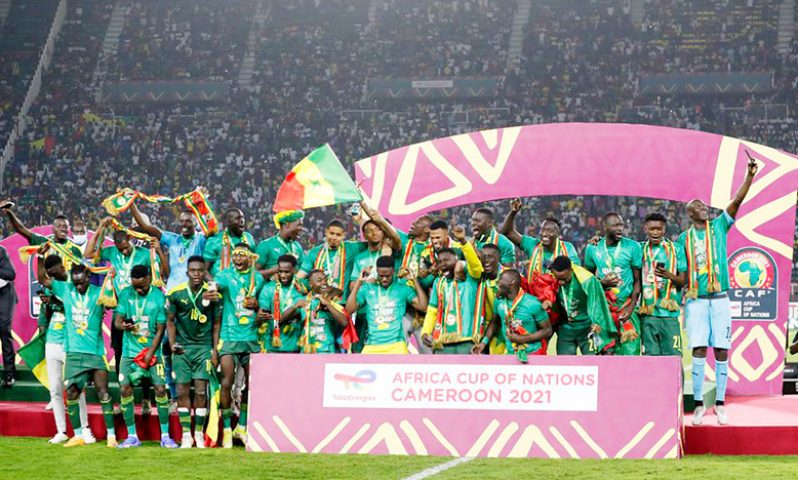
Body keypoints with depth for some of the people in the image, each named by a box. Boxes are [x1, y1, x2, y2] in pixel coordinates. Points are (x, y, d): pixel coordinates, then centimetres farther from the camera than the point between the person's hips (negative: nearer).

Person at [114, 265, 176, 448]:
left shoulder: (158, 297, -8)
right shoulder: (125, 294, 0)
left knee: (160, 388, -10)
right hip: (130, 351, 2)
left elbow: (160, 330, -6)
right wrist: (123, 325, -23)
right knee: (125, 388, -7)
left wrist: (149, 354, -11)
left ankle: (165, 436, -1)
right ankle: (132, 436, 2)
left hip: (152, 352, -2)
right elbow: (117, 319, 1)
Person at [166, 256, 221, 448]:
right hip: (182, 347, 1)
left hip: (204, 347, -1)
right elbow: (170, 321, 5)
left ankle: (199, 434, 6)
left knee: (201, 391, -4)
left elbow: (216, 324, 5)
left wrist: (215, 350, 1)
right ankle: (186, 435, 5)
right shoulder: (176, 293, -5)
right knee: (182, 391, -1)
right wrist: (172, 344, -7)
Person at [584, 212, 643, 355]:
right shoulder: (593, 249, 3)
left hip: (627, 307, -2)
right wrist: (601, 283, -9)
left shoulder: (633, 247, -2)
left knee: (630, 351, -7)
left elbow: (637, 280, 1)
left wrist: (631, 307, -9)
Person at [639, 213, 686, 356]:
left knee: (672, 355, -5)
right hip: (647, 313, 2)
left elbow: (683, 281, 4)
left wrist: (669, 275, -18)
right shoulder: (640, 249, 11)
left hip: (669, 312, -2)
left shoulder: (676, 249, 5)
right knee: (650, 354, 1)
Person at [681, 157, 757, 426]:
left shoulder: (720, 226, 7)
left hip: (720, 299, 0)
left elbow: (737, 201, -6)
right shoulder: (684, 238, 8)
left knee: (721, 352, 0)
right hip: (696, 300, 0)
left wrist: (750, 176, -18)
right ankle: (699, 404, 0)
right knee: (699, 351, -6)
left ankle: (720, 404, 6)